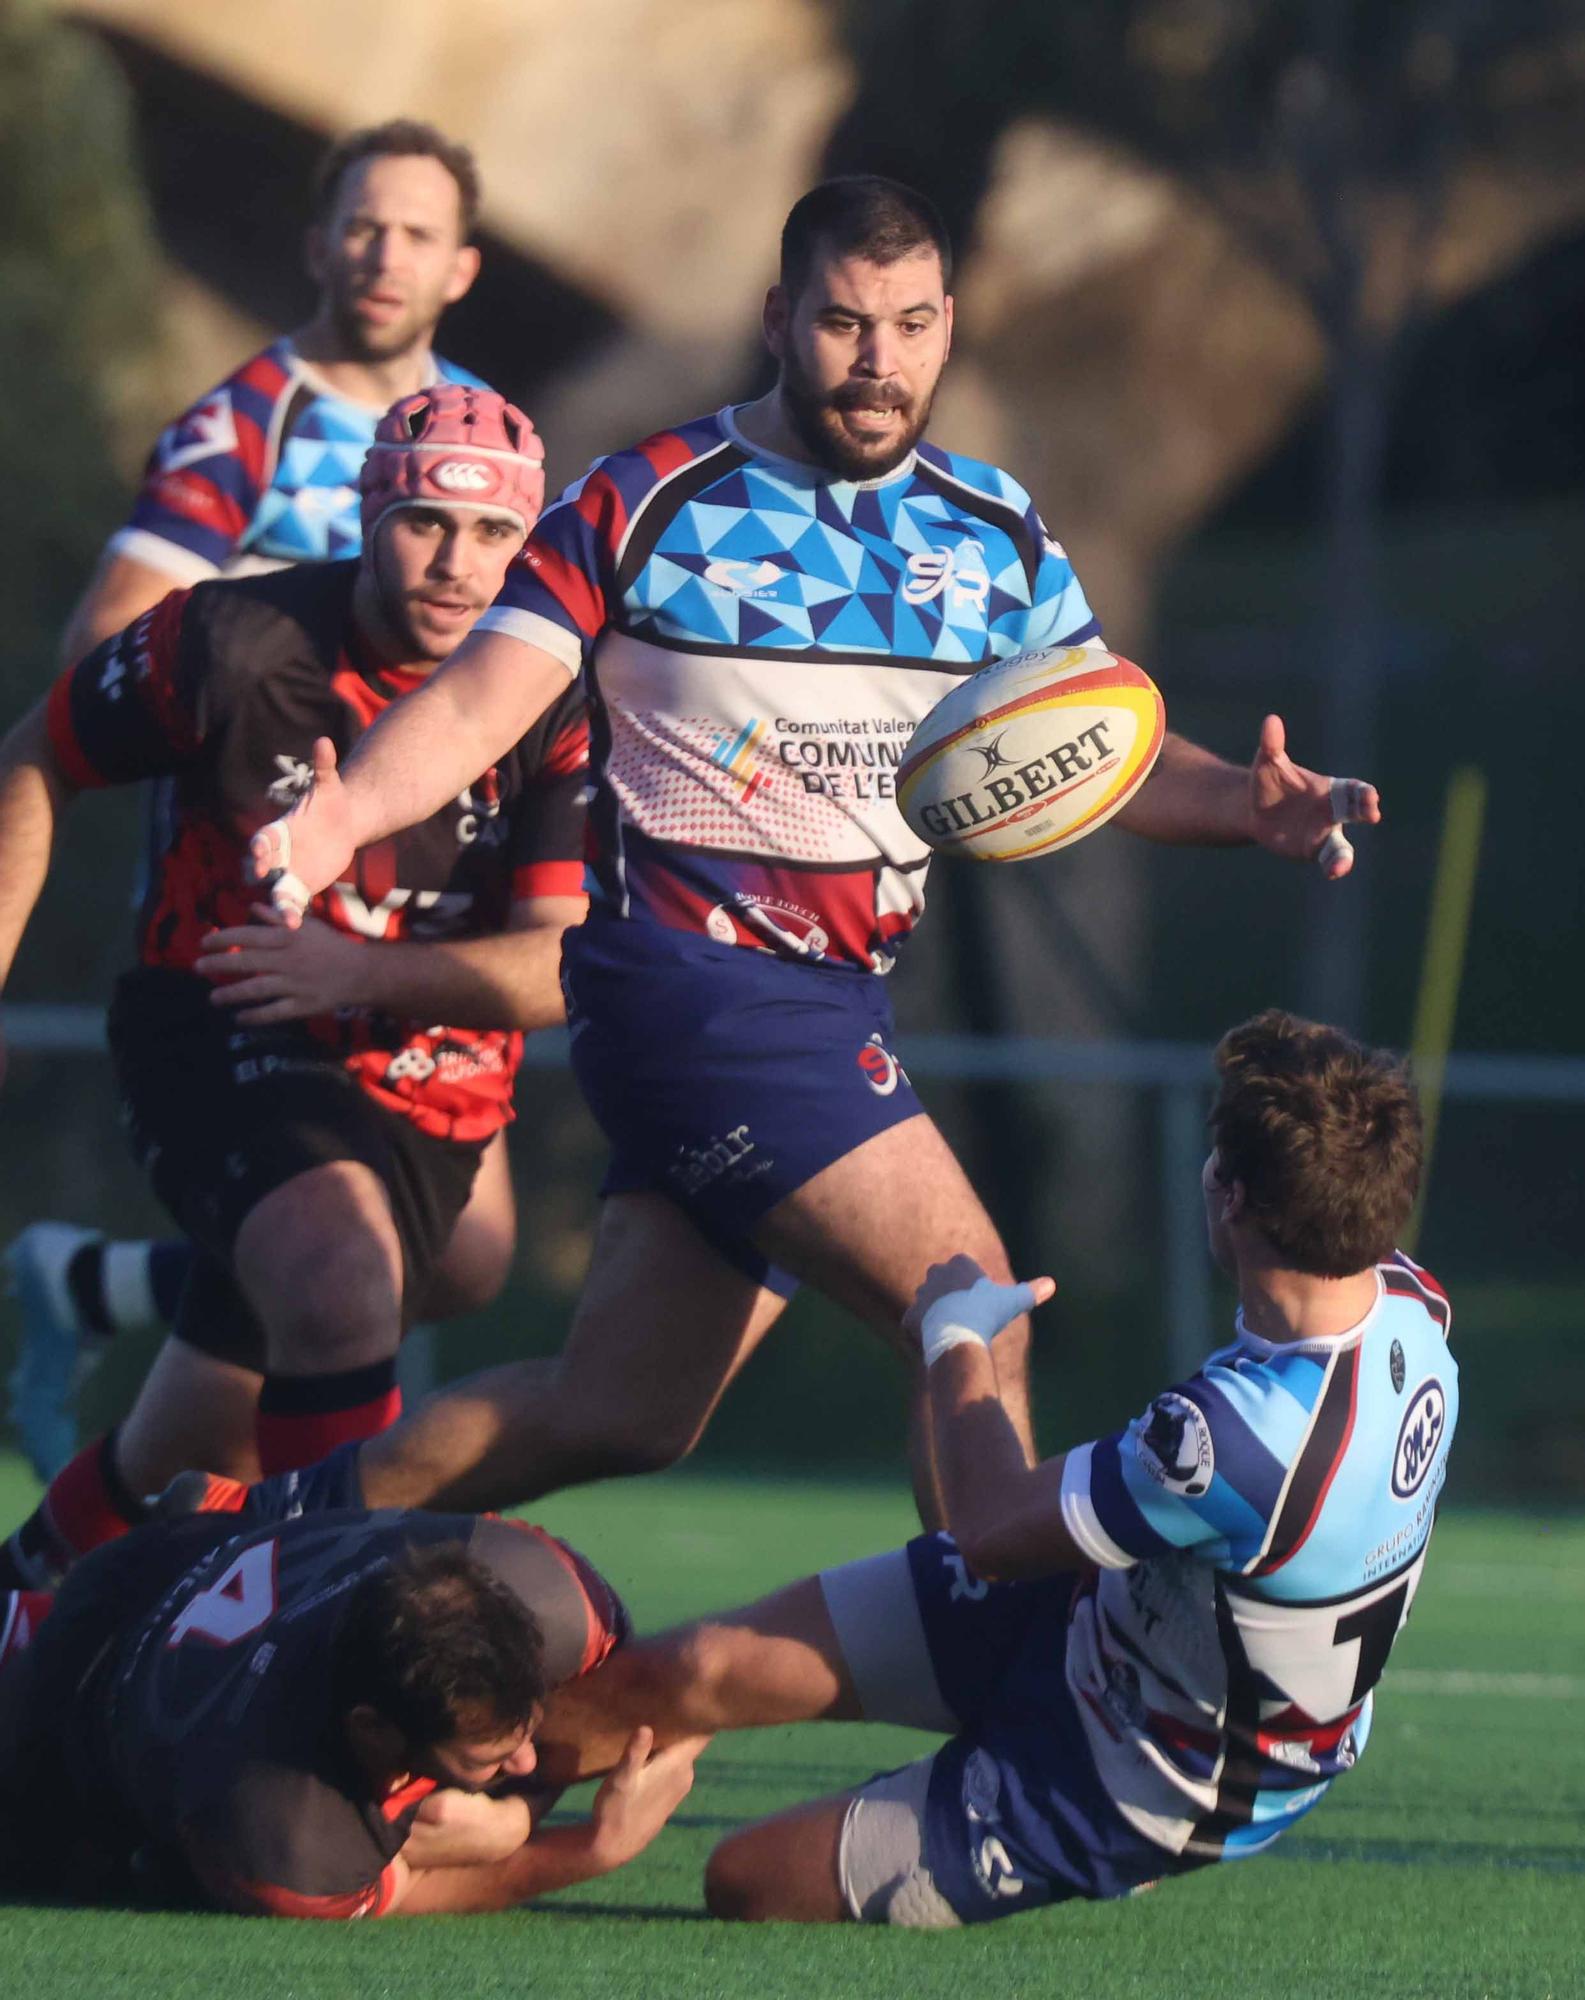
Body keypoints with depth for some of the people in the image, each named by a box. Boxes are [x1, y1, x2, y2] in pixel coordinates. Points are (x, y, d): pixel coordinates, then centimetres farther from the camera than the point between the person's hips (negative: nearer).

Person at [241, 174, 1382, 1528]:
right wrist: (345, 811, -28)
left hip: (832, 1008, 7)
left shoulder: (995, 534, 11)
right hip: (691, 985, -7)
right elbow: (478, 702, -8)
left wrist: (1246, 806, -14)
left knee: (624, 1417, 9)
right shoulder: (647, 506, -4)